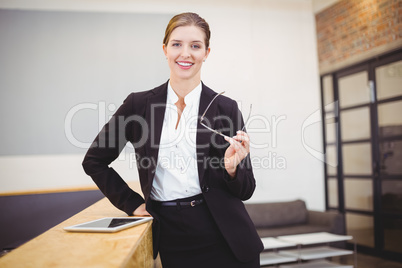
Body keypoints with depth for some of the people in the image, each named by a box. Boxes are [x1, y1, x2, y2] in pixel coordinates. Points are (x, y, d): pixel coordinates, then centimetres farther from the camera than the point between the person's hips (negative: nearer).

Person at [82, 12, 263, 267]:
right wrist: (133, 203, 3)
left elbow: (245, 191, 1)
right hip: (172, 240, 1)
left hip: (225, 239, 0)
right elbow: (94, 160, 8)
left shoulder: (226, 108, -4)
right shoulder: (139, 104, -2)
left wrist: (231, 167, -20)